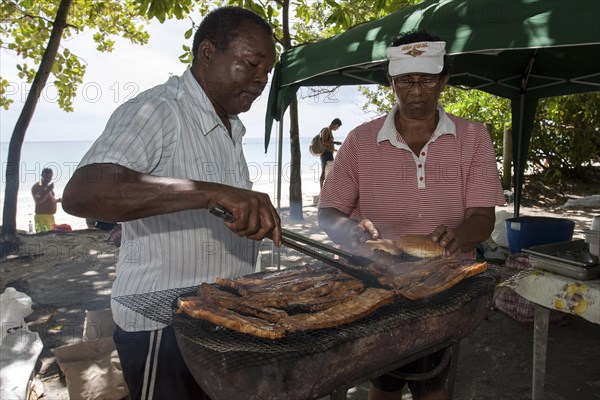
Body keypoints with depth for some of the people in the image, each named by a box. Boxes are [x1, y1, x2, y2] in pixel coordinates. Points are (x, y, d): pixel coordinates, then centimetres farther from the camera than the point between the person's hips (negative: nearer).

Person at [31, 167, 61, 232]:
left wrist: (57, 200, 9)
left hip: (51, 216, 8)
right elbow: (38, 201, -20)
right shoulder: (36, 187, -6)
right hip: (41, 216, -8)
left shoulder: (49, 186, 19)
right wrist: (48, 191, -22)